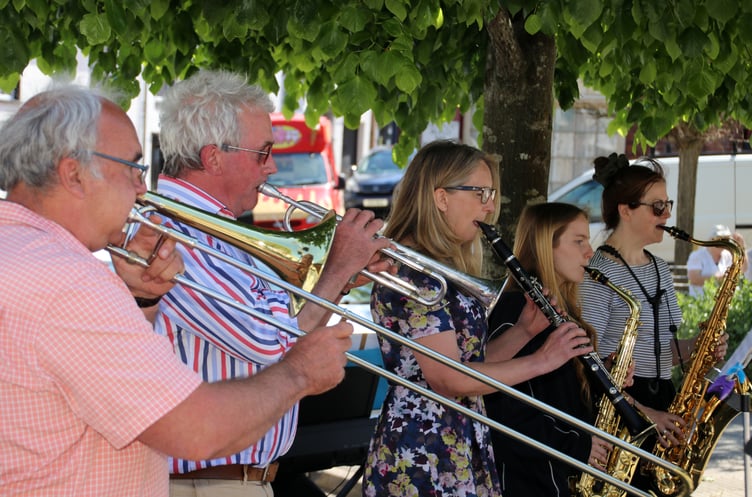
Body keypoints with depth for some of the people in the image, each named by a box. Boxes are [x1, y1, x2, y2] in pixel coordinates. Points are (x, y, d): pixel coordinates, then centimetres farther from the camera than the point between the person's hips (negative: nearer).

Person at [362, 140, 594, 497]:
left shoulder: (445, 269, 13)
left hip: (462, 448, 9)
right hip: (420, 458, -9)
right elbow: (449, 379, -22)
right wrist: (540, 361, -15)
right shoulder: (410, 271, -17)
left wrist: (523, 332, 2)